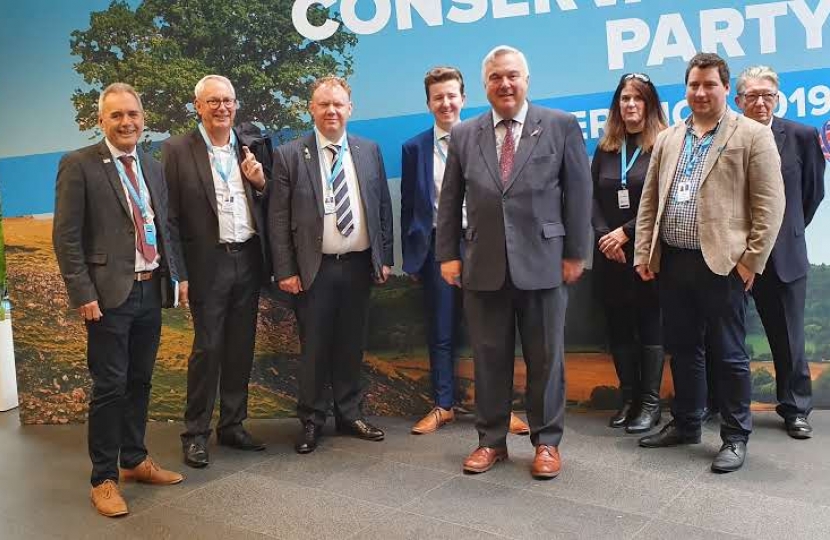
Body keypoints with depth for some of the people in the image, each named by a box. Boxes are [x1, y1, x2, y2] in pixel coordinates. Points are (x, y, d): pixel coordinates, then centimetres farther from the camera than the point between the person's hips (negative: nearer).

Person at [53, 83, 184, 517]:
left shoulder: (152, 168, 13)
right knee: (110, 387, 0)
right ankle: (103, 478, 13)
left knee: (140, 382, 15)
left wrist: (172, 275, 8)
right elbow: (66, 236, -10)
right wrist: (83, 295, -15)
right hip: (109, 294, -6)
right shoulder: (79, 165, -6)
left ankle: (134, 460, 30)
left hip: (150, 290, 6)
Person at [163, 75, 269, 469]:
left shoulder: (250, 149, 9)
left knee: (241, 348, 11)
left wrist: (260, 182, -7)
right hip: (209, 264, -4)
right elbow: (170, 216, -6)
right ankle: (195, 434, 13)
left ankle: (233, 425, 24)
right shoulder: (177, 150, -4)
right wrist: (178, 273, -11)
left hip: (248, 260, 5)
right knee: (207, 348, 0)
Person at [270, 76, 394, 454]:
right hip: (315, 268, -3)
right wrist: (285, 270, -9)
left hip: (359, 265, 3)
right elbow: (278, 219, -4)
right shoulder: (289, 156, -3)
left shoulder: (369, 151, 7)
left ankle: (350, 415, 26)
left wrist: (385, 258, 6)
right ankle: (311, 421, 19)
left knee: (352, 345, 12)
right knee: (314, 348, 5)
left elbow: (383, 207, 11)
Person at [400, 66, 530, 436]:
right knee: (441, 333, 9)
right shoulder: (415, 148, 7)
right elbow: (408, 206, 8)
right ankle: (443, 406, 21)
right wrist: (411, 258, 4)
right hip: (437, 247, 1)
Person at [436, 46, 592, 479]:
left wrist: (575, 253, -2)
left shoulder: (561, 126, 2)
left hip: (542, 263, -2)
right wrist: (448, 255, 5)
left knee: (545, 358, 7)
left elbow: (579, 193, 1)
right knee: (489, 358, 9)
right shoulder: (464, 135, 9)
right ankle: (491, 440, 23)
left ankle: (546, 442, 22)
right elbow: (450, 201, 10)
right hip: (483, 266, 2)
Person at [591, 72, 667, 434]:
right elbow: (592, 198, 6)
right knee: (618, 325, 7)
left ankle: (650, 402, 8)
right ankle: (629, 398, 17)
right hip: (610, 253, 5)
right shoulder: (605, 149, 10)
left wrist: (625, 233, -14)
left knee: (649, 323, 1)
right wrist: (604, 237, -8)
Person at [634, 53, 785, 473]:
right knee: (682, 349, 14)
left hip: (722, 263, -5)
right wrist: (644, 253, 7)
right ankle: (685, 424, 28)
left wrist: (752, 260, -11)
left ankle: (735, 437, 15)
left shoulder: (753, 136, -1)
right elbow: (649, 201, 14)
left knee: (728, 354, 2)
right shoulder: (667, 139, 14)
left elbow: (769, 205, -6)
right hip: (672, 262, 5)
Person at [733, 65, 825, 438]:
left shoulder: (801, 136, -1)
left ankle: (795, 409, 22)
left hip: (782, 254, 1)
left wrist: (789, 231, 14)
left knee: (789, 337, 9)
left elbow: (813, 191, 10)